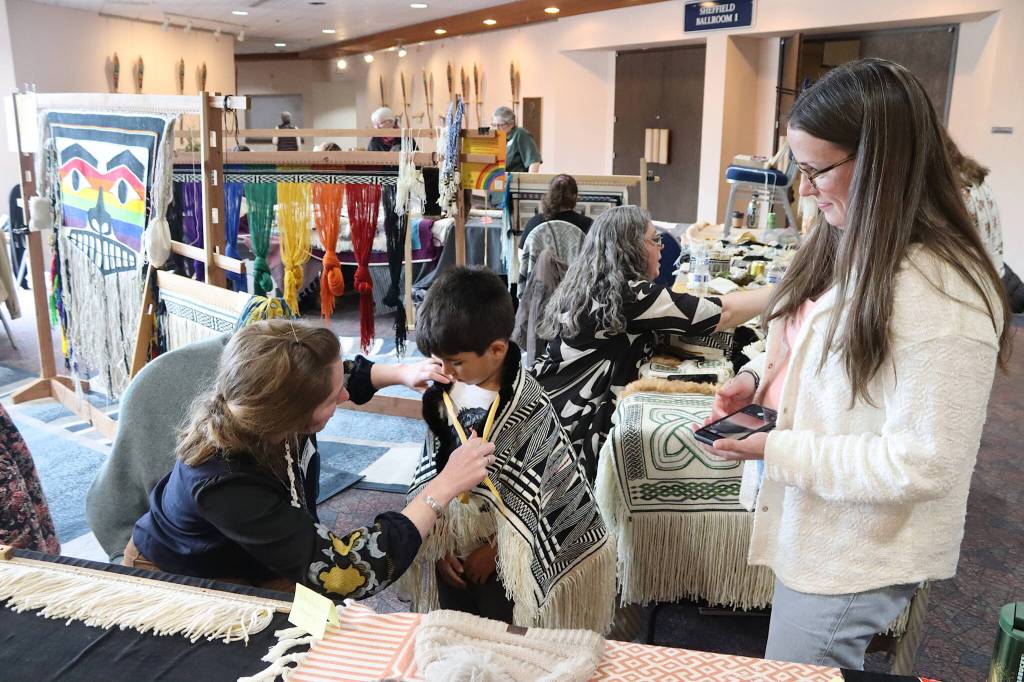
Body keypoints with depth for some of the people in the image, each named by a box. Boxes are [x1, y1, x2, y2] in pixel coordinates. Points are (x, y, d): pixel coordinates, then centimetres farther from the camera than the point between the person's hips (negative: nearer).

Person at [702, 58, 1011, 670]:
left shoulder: (940, 292, -28)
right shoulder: (851, 247, 1)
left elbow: (921, 467, -27)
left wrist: (775, 451, -25)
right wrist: (757, 378, -3)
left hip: (855, 559, -8)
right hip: (809, 531, 9)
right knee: (785, 663, 27)